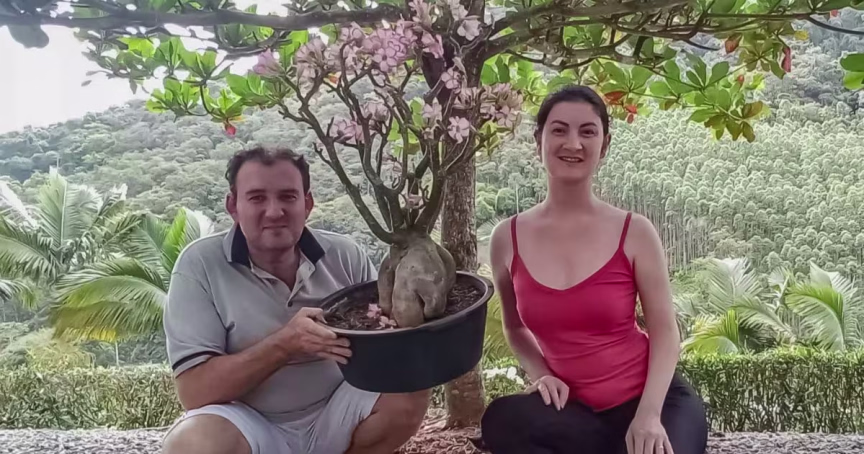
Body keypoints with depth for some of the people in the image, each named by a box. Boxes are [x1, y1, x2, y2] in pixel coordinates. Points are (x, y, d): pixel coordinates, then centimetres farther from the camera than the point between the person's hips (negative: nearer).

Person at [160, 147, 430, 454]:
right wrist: (285, 343, -30)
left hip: (333, 413, 4)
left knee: (409, 394, -19)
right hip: (248, 425, -3)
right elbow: (194, 392, -18)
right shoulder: (200, 264, -13)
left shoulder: (344, 255, -4)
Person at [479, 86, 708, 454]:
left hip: (651, 398, -2)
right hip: (574, 407, 3)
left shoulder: (635, 233, -9)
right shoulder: (507, 238, -3)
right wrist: (540, 374, -7)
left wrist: (649, 414, -17)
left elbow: (664, 333, -3)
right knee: (501, 421, -28)